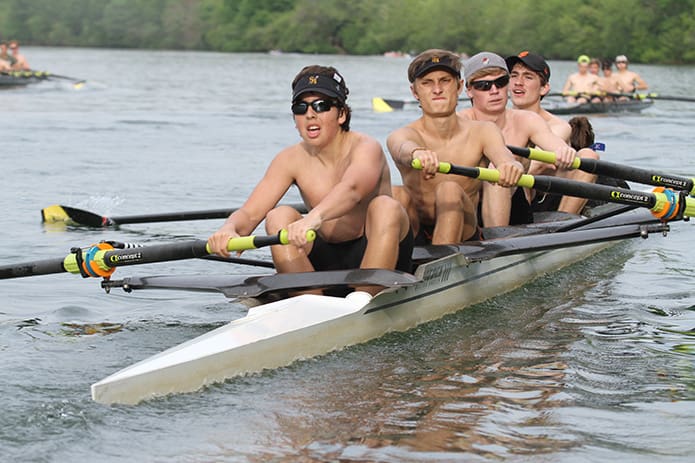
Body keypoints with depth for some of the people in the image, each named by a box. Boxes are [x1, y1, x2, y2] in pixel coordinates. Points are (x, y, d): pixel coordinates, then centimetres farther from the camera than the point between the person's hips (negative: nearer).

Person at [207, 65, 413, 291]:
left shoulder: (366, 148, -15)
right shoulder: (291, 159, -2)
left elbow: (352, 190, -39)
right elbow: (249, 213, -10)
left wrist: (314, 218, -59)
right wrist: (229, 229, -36)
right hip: (327, 260, 3)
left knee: (385, 207, -31)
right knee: (279, 217, -19)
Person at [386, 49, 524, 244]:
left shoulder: (482, 132, -3)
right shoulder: (403, 134, -9)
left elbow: (504, 158, -25)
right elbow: (403, 148, -36)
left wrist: (511, 167, -52)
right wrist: (417, 154, -62)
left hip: (462, 235, 0)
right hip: (417, 234, 0)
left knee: (450, 190, -28)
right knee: (397, 194, -28)